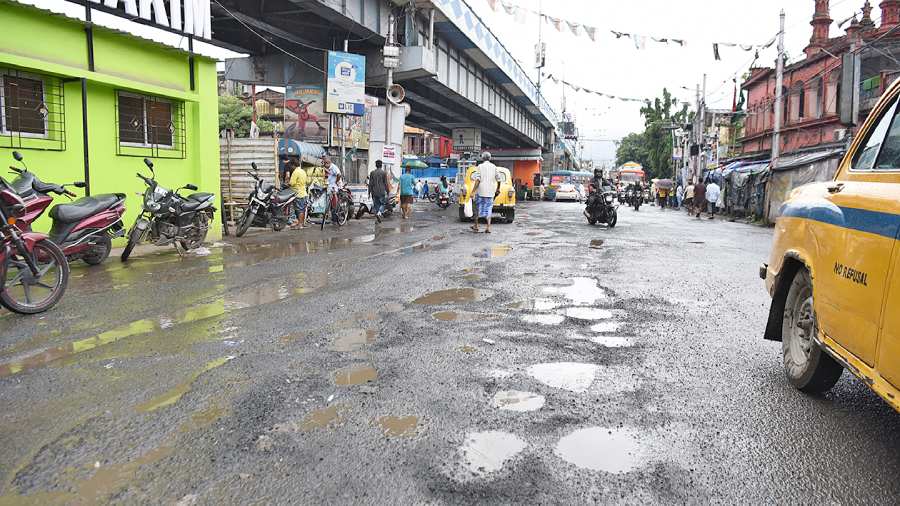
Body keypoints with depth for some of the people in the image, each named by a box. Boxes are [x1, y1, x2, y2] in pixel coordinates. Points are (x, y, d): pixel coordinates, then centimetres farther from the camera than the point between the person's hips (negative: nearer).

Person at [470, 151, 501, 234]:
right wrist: (498, 188, 21)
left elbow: (478, 180, -12)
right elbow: (498, 180, 5)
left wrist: (473, 191, -12)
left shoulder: (480, 166, -5)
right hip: (490, 192, 3)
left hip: (481, 191, -2)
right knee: (488, 210, 7)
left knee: (478, 208, 11)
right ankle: (488, 227, -4)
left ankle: (476, 226, 19)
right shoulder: (494, 167, 5)